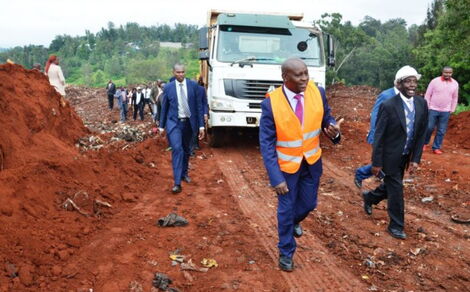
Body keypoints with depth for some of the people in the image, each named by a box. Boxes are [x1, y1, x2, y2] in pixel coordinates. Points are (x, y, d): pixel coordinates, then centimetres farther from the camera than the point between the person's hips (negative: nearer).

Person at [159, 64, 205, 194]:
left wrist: (201, 125, -3)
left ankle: (184, 173, 39)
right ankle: (177, 183, -18)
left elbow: (198, 106, 0)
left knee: (186, 150, 16)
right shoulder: (168, 87, -1)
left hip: (188, 122, 2)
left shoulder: (193, 85, -1)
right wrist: (162, 126, 9)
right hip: (174, 122, -2)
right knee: (177, 149, -17)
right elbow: (164, 108, 6)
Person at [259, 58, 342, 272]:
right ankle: (286, 252, 34)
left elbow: (326, 120, 1)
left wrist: (333, 130, -23)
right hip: (286, 165, -3)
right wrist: (276, 178, -25)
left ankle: (294, 220, 57)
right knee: (286, 209, 10)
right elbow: (267, 145, -19)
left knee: (309, 203, 20)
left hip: (312, 161, 4)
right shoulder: (271, 104, -22)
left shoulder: (317, 92, -12)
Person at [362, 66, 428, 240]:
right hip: (390, 156, -6)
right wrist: (376, 162, -14)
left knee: (391, 186, 21)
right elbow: (379, 136, -15)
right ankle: (396, 226, 22)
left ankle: (369, 197, 50)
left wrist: (415, 159, -2)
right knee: (396, 190, 3)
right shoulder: (388, 106, -19)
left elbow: (421, 133, 2)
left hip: (405, 157, 6)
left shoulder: (422, 104, -3)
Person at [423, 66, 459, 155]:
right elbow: (427, 95, -3)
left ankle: (436, 148, 13)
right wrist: (426, 107, -4)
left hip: (445, 111, 3)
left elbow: (455, 98, 11)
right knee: (429, 128, 1)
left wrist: (452, 110, 9)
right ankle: (424, 143, 23)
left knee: (441, 131, 4)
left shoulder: (455, 84, 2)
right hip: (433, 109, -2)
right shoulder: (435, 81, -7)